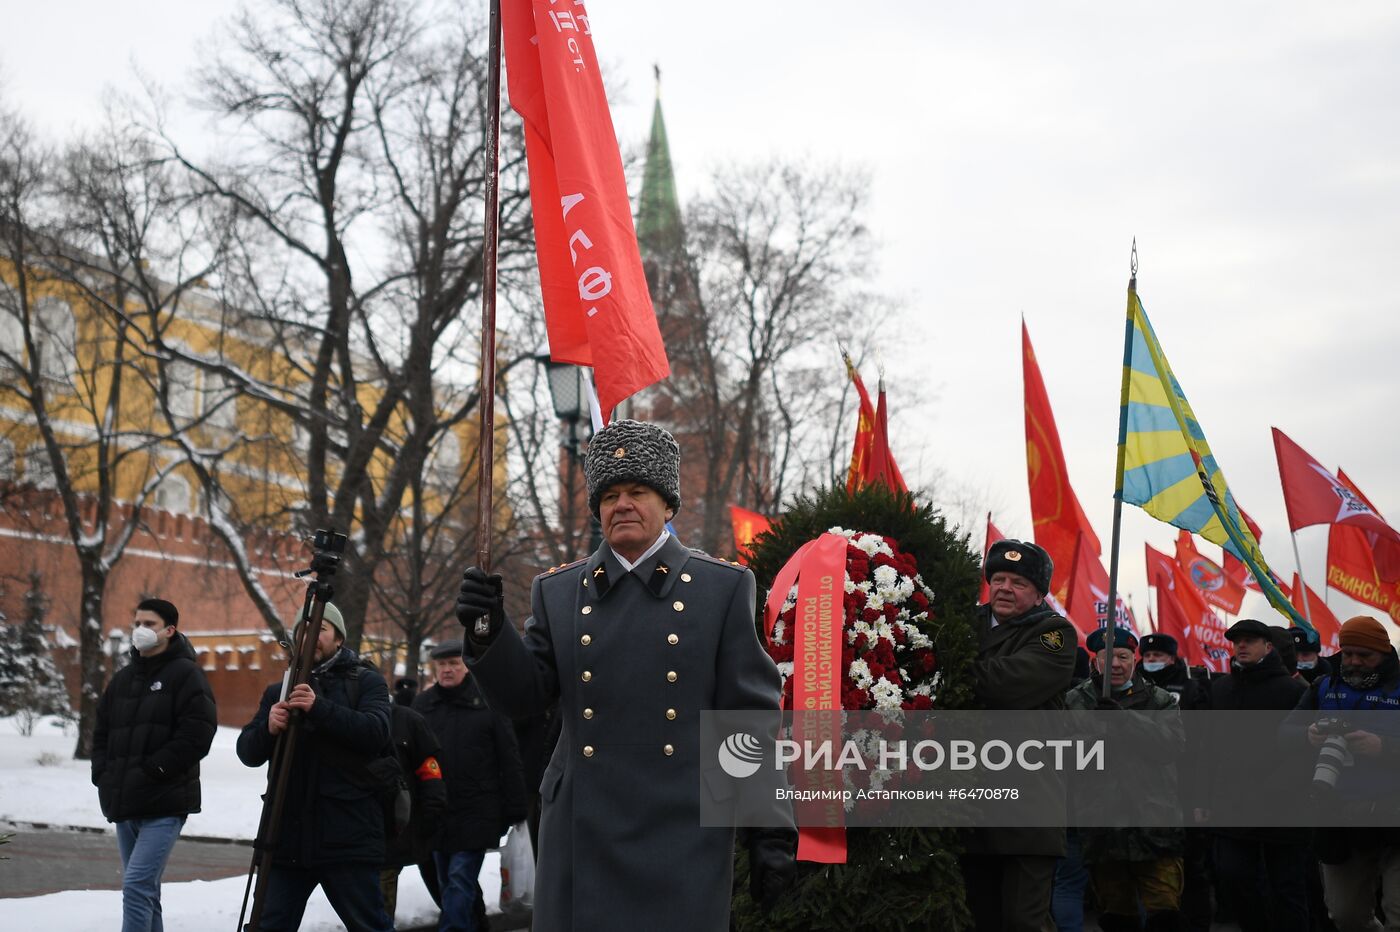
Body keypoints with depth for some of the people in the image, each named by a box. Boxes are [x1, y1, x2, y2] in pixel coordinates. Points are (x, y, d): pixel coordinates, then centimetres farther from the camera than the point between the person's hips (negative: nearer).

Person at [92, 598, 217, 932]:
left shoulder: (185, 674, -5)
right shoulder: (123, 679, 17)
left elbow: (197, 734, -15)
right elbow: (101, 732, 22)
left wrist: (151, 769, -16)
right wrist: (103, 774, 6)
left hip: (165, 805, -7)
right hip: (123, 804, 8)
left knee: (136, 887, -17)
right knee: (144, 892, 13)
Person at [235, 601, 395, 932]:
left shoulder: (366, 682, 6)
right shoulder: (278, 691, 17)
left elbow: (376, 732, -12)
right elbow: (248, 752, 9)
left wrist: (319, 708, -23)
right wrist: (268, 728, -13)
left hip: (348, 839, -4)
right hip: (287, 836, 4)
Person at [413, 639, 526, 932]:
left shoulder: (487, 702, -4)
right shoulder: (423, 703, 8)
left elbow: (509, 759, -4)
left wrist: (514, 809, -7)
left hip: (475, 811, -5)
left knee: (460, 881, -9)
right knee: (447, 883, 13)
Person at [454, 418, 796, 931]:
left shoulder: (723, 587, 3)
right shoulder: (557, 591, 10)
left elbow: (753, 719, 1)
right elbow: (522, 698, 6)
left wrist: (771, 832, -3)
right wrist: (488, 632, -13)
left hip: (683, 836, -2)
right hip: (583, 839, 2)